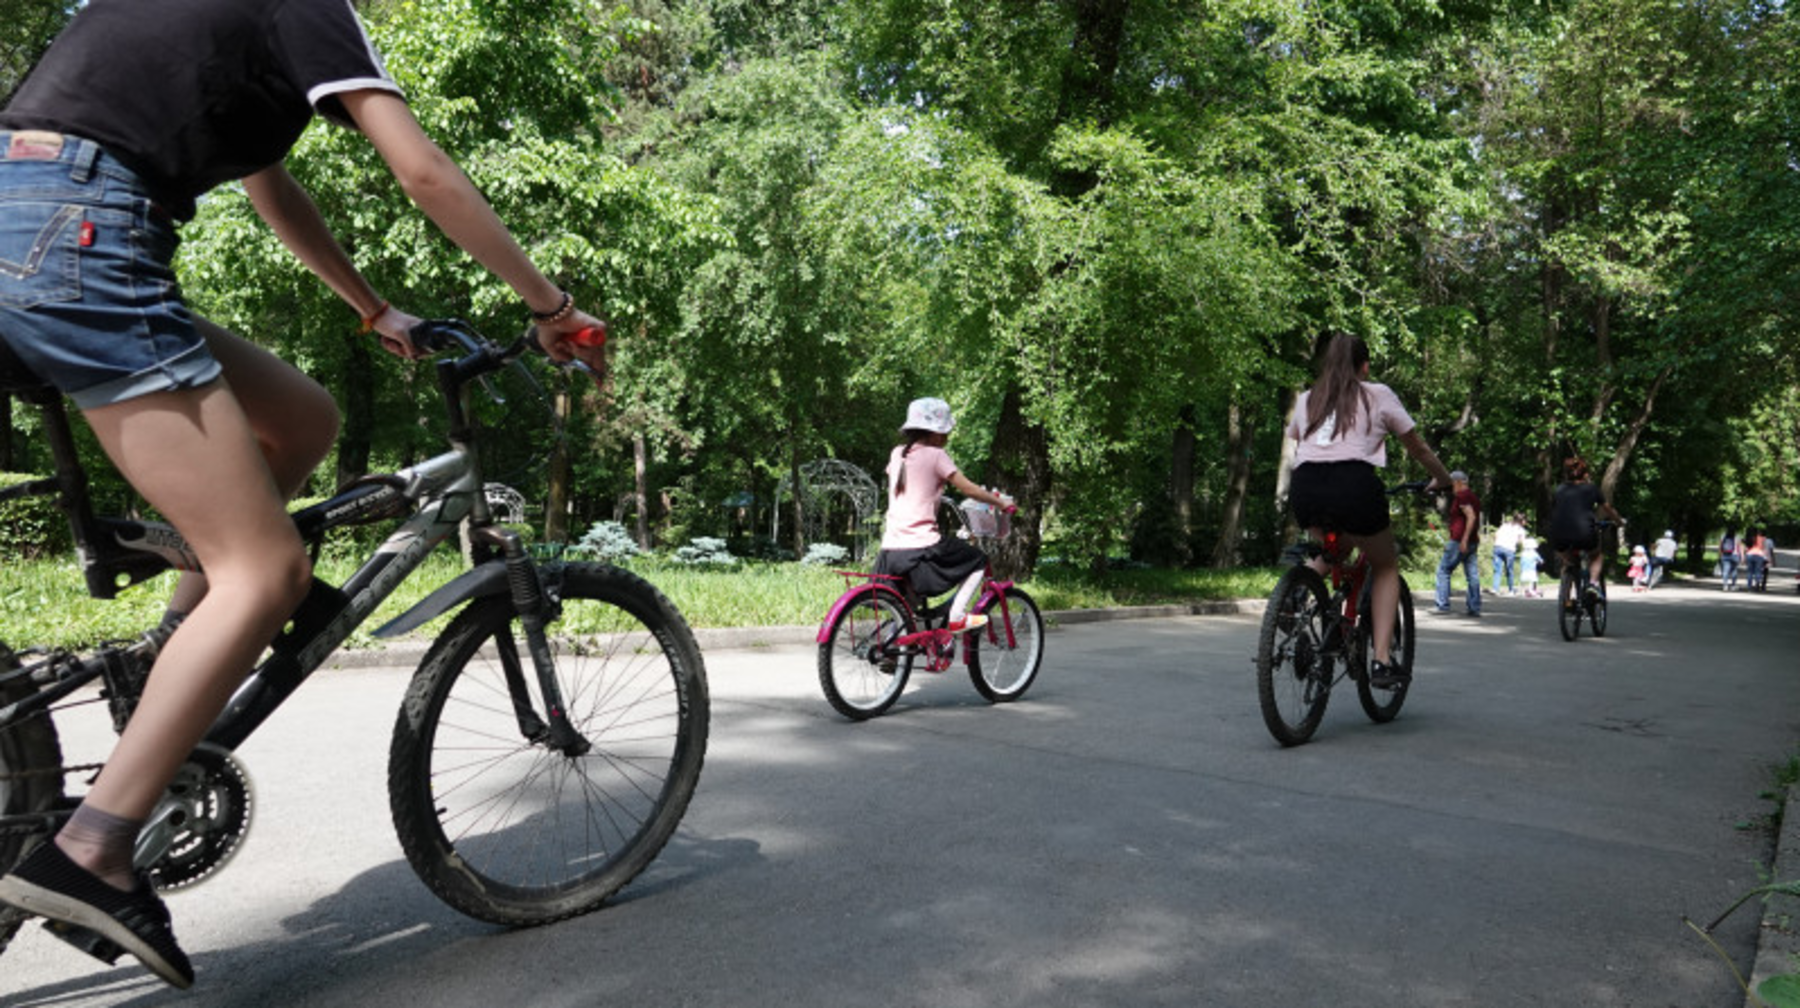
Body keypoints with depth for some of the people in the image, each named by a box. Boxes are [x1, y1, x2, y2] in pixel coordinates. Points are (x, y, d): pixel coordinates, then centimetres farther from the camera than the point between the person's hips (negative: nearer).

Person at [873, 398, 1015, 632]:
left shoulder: (897, 453, 13)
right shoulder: (935, 455, -4)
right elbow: (968, 489, -6)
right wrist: (1000, 502, 5)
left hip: (890, 549, 6)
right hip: (920, 547, -6)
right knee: (978, 560, 12)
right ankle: (956, 616, 5)